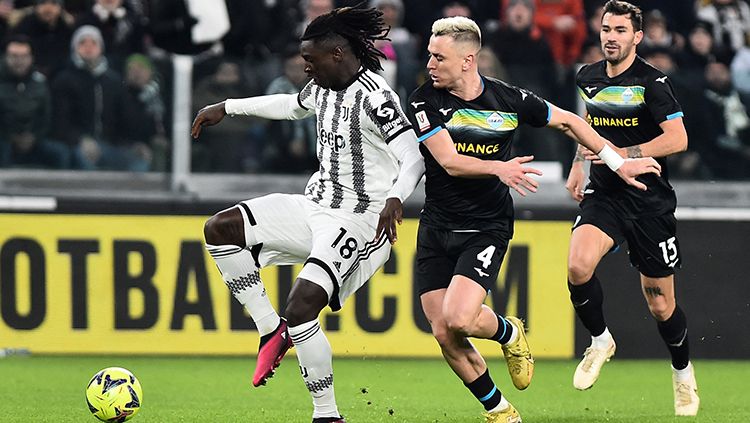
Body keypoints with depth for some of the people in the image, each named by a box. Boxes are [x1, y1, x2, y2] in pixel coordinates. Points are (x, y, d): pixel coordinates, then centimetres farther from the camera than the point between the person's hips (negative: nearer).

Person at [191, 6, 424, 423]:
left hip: (357, 221, -9)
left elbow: (414, 158, -26)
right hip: (314, 208, 9)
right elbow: (292, 105, 33)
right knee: (219, 229, -2)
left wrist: (395, 198, -45)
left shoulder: (374, 98, -18)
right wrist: (227, 107, 35)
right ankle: (271, 329, 2)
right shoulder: (322, 88, 9)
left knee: (302, 306, -24)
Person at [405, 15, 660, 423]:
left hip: (486, 230, -2)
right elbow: (449, 161, -17)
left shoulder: (508, 99, -6)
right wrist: (498, 168, -35)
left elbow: (568, 121, 10)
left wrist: (619, 163, 12)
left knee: (459, 319, -23)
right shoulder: (424, 101, -7)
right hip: (435, 229, 2)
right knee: (444, 335, -4)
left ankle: (509, 332, 12)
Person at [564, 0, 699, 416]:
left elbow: (677, 138, -18)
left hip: (650, 202, -4)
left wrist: (624, 154, -23)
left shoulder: (652, 82, -11)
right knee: (578, 265, -25)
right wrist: (577, 167, 21)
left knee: (661, 306, 3)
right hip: (603, 195, 4)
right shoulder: (587, 78, 7)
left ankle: (683, 373, 29)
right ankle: (599, 341, 0)